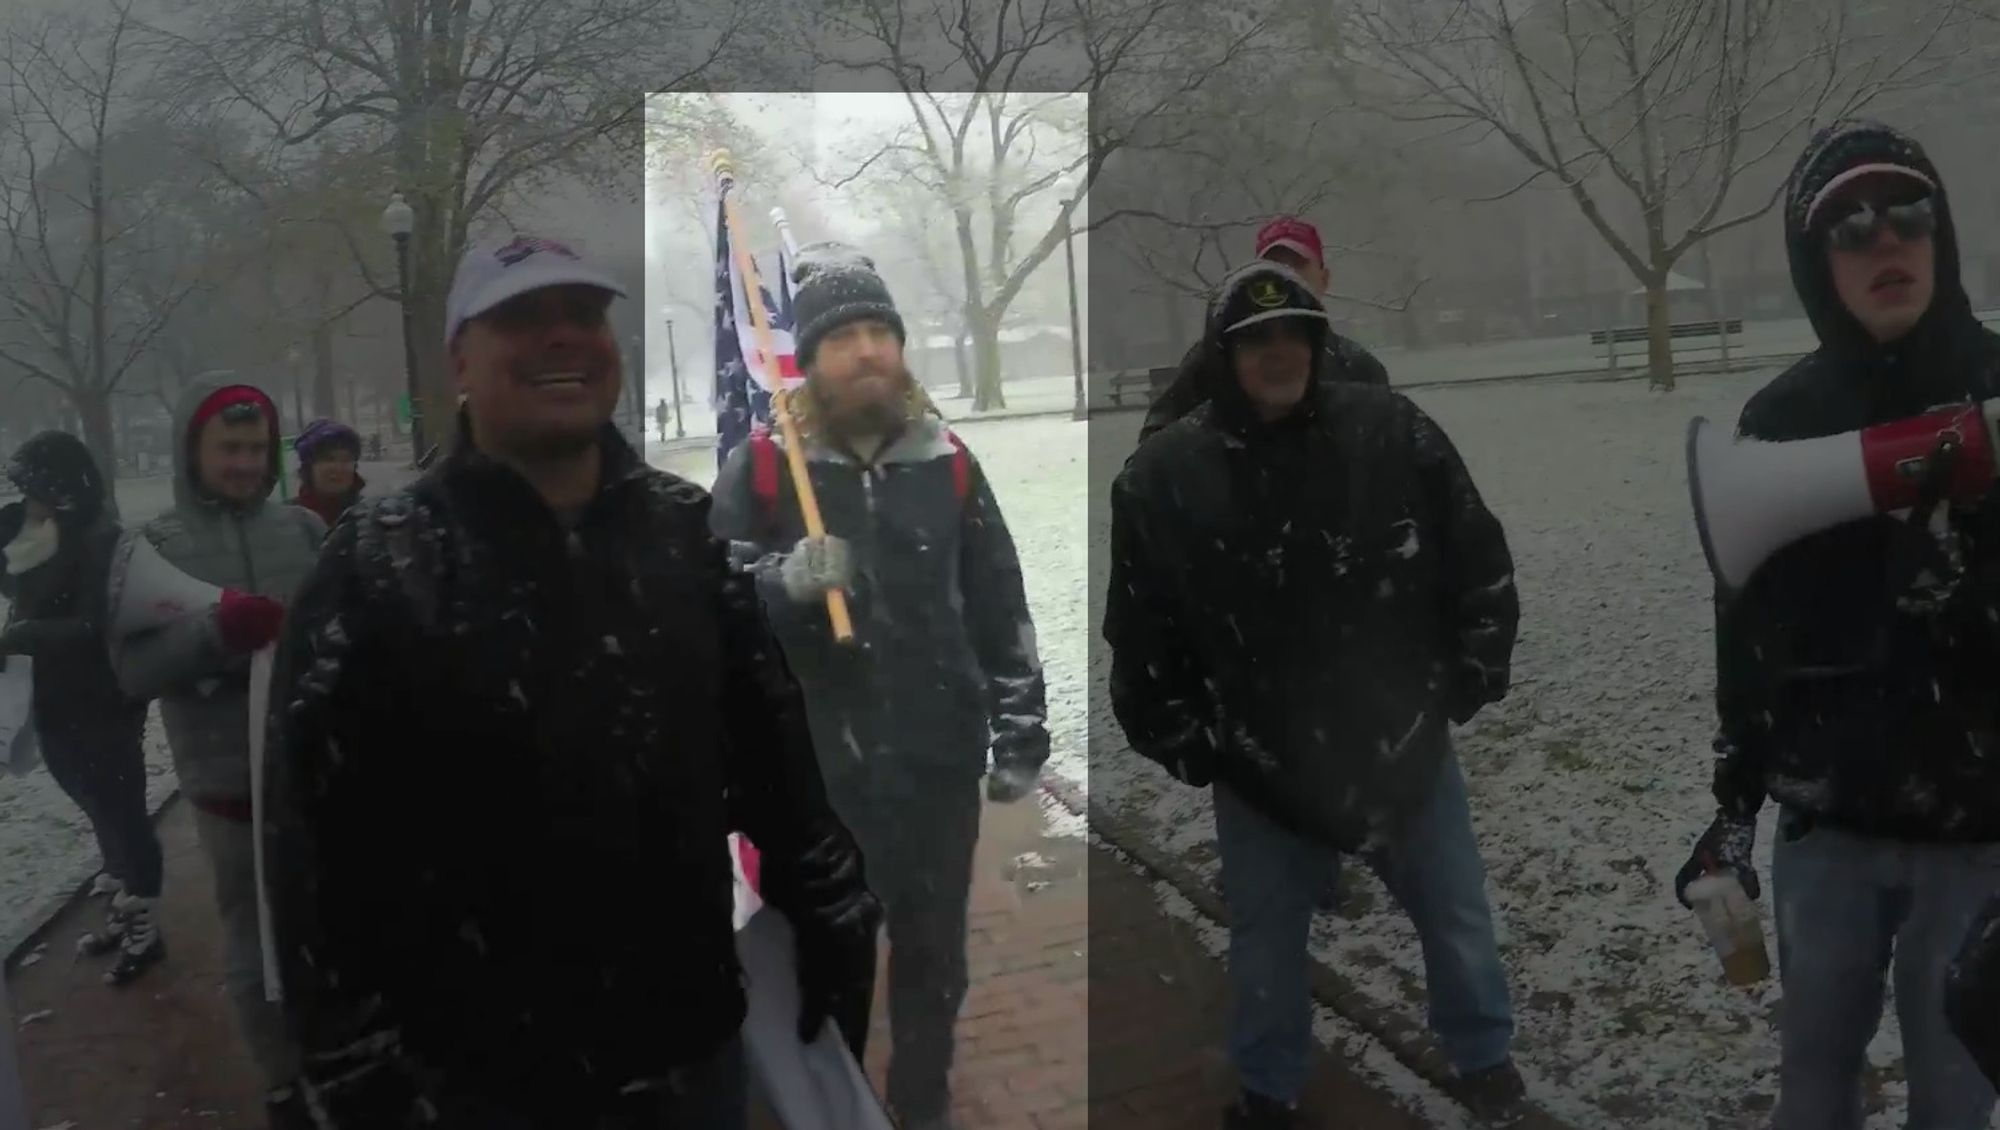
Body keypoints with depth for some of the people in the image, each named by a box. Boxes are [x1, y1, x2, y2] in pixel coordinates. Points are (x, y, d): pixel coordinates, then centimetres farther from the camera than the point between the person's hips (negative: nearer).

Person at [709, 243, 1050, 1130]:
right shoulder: (761, 467, -4)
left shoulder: (948, 464, 4)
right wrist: (783, 582, -24)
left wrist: (1020, 734, 7)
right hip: (814, 763, -2)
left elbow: (1002, 606, 9)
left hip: (939, 760, 3)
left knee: (934, 952, 17)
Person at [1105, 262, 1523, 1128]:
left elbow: (1480, 564, 1)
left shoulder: (1394, 434, -9)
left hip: (1403, 742, 0)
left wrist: (1470, 681, 2)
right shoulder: (1163, 475, -10)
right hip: (1257, 763, 0)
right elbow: (1140, 631, -3)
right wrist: (1180, 744, -2)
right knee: (1265, 937, 17)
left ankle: (1484, 1060, 45)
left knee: (1458, 917, 18)